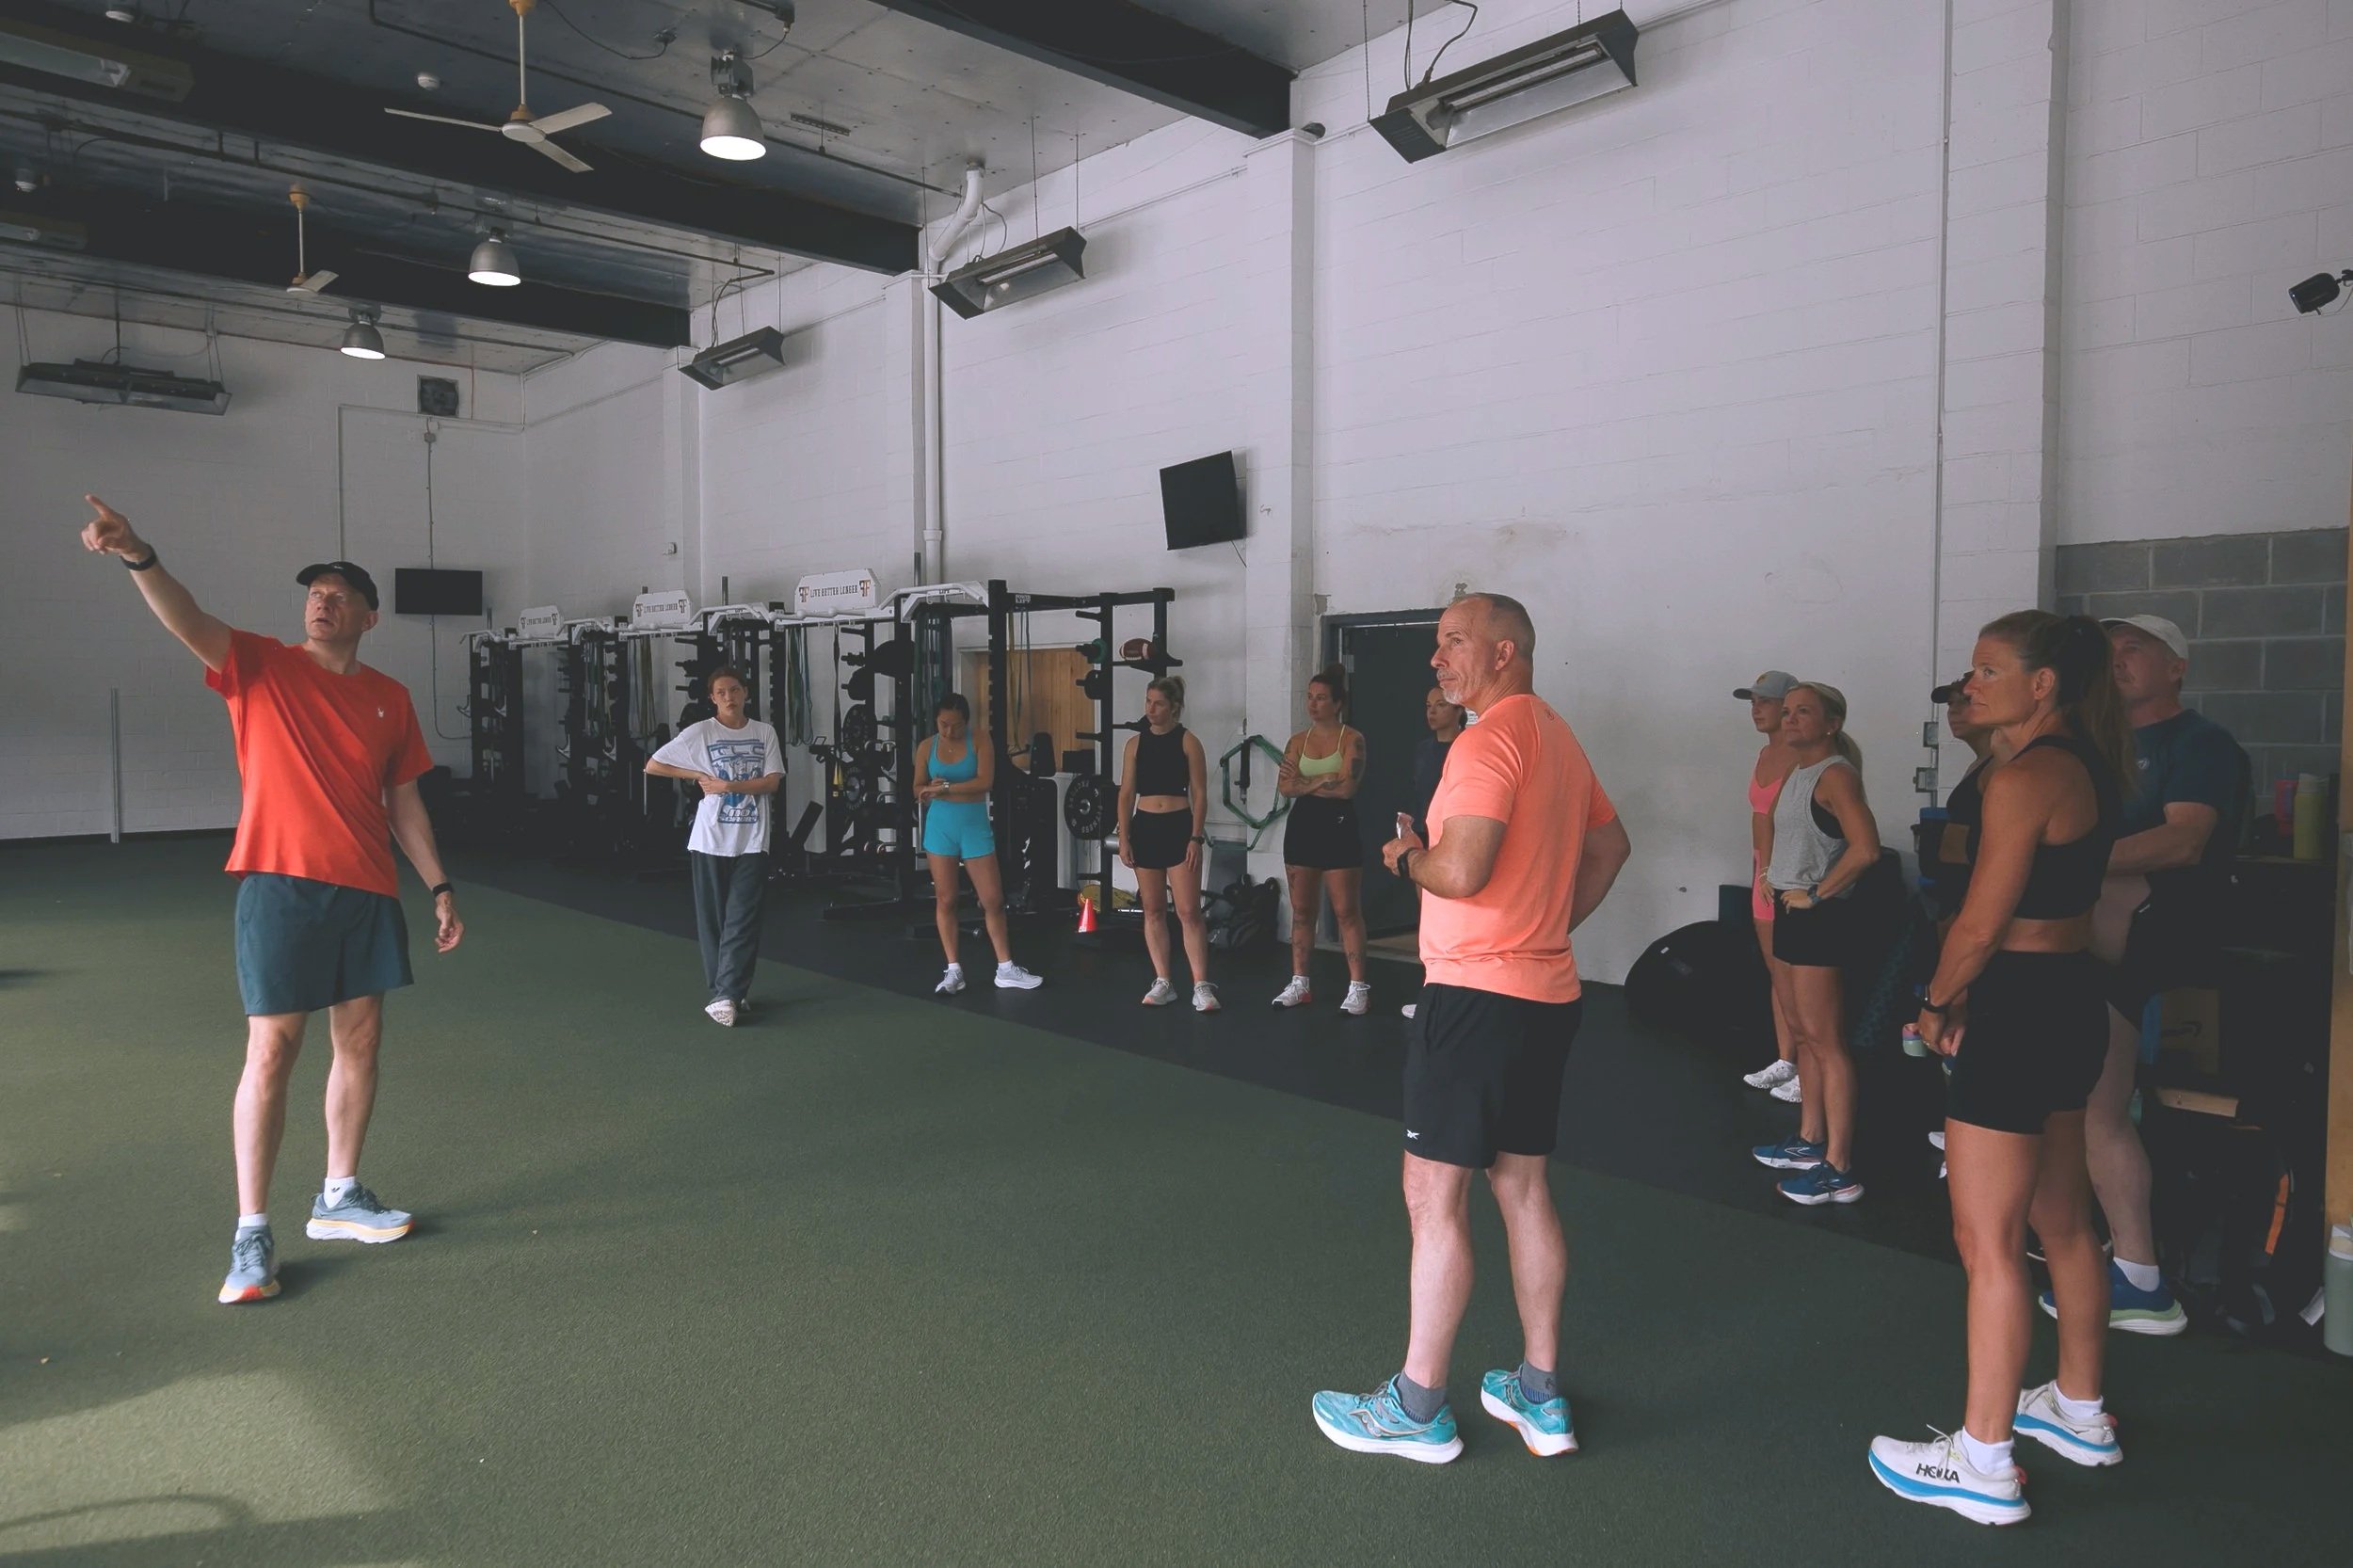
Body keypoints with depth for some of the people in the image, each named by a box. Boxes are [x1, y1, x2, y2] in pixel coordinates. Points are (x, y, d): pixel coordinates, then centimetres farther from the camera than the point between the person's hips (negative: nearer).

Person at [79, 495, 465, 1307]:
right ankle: (251, 1233, 6)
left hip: (367, 892, 4)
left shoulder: (390, 698, 10)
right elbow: (189, 622, -19)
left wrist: (441, 887, 12)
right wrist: (139, 556, -38)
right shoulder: (261, 668, 1)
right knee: (271, 1050, -4)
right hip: (280, 884, -4)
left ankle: (339, 1198, 26)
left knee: (361, 1041, 10)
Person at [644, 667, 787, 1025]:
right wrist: (699, 775, -5)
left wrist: (728, 786, -13)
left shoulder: (764, 733, 5)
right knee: (713, 920, 5)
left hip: (752, 841, 1)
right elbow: (653, 766, 1)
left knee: (743, 921, -4)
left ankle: (725, 995, -1)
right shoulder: (700, 732, -1)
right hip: (711, 840, -1)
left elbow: (772, 781, -3)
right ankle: (730, 993, 14)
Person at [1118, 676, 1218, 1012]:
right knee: (1153, 910, 8)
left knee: (1189, 911, -6)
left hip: (1179, 827, -4)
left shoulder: (1188, 741, -3)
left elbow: (1199, 793, -4)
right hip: (1144, 828, 4)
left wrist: (1196, 837, -10)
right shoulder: (1136, 743, 7)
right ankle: (1162, 983, 17)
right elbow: (1126, 793, 7)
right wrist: (1123, 838, 2)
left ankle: (1201, 987, -2)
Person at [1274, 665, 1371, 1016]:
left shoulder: (1352, 739, -5)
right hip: (1302, 825, 5)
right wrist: (1323, 781, -14)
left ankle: (1357, 987, -1)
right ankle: (1299, 983, 16)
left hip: (1338, 826, -5)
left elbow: (1346, 787, -17)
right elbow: (1285, 787, -1)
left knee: (1347, 911, -4)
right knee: (1302, 910, 9)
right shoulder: (1298, 741, 10)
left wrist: (1305, 781, -7)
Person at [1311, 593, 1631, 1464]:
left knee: (1435, 1194, -1)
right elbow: (1610, 844, 26)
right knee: (1521, 1185, 15)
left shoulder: (1490, 740, -16)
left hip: (1478, 994, -10)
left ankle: (1417, 1408, 9)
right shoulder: (1557, 737, 15)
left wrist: (1404, 857, -5)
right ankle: (1540, 1395, 24)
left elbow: (1460, 870, -26)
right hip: (1544, 992, 10)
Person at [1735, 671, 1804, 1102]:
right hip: (1765, 874, 9)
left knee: (1796, 977, -4)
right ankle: (1785, 1060, 23)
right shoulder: (1765, 754, 13)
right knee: (1776, 974, 14)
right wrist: (1757, 869, 17)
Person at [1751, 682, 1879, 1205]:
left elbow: (1865, 849, -28)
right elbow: (1775, 828, 32)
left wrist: (1817, 893, -18)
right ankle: (1810, 1141, 28)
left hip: (1819, 920, -10)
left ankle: (1838, 1169, -2)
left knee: (1825, 1041, -7)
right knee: (1803, 1033, 17)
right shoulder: (1795, 774, 13)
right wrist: (1771, 873, 17)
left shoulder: (1835, 774, -15)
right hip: (1790, 915, 10)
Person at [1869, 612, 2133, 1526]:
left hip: (2018, 1015, -10)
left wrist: (1937, 1006, -4)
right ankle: (2079, 1412, 38)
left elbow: (1980, 926, -20)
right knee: (2061, 1222, 22)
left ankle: (1984, 1465, 7)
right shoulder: (2085, 765, 10)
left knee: (1988, 1243, -2)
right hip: (2072, 1003, 10)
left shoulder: (2024, 778, -19)